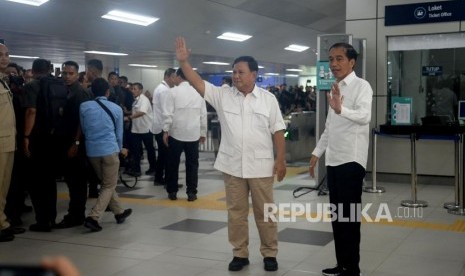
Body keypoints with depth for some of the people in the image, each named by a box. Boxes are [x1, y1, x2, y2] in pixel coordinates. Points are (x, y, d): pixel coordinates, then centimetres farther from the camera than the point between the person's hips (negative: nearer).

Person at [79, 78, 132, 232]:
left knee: (106, 183, 20)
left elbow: (83, 129, 12)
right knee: (109, 186, 5)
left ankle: (119, 213, 31)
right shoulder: (116, 109, 2)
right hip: (110, 150, -3)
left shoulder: (84, 107, 2)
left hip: (92, 150, 3)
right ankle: (93, 217, -10)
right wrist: (120, 149, 30)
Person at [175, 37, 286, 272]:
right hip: (232, 166, 2)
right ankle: (240, 253, 22)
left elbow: (278, 131, 0)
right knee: (235, 211, 10)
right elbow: (198, 83, -6)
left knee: (264, 211, 7)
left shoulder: (268, 99, 0)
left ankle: (269, 253, 21)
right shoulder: (222, 95, 3)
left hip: (260, 166, -2)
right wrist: (183, 62, -17)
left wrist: (281, 159, -5)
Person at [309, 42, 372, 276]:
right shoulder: (336, 88, 15)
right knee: (337, 215, 12)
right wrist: (317, 153, 21)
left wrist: (340, 109, -46)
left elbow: (364, 116, -29)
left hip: (351, 160, -8)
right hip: (333, 160, 8)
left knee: (349, 216, -4)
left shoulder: (361, 86, -10)